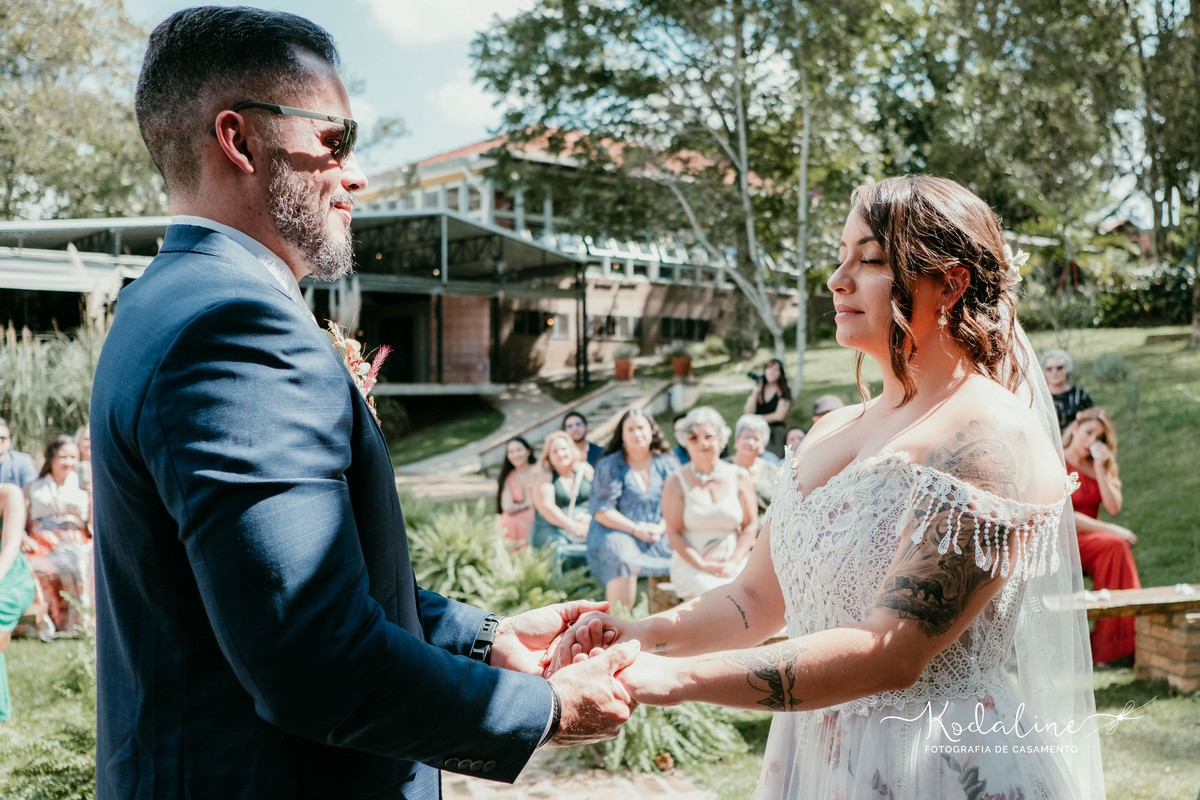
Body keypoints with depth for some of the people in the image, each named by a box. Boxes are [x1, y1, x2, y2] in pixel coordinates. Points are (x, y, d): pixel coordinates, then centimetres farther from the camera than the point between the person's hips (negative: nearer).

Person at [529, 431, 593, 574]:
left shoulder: (585, 470, 13)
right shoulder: (545, 477, 6)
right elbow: (546, 506, -7)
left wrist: (591, 517, -13)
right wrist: (573, 526, -17)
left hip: (587, 526, 2)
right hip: (552, 528, -2)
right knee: (560, 550, -34)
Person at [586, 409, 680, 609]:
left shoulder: (667, 463, 11)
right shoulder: (609, 466, 4)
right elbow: (601, 511, -3)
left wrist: (661, 528, -14)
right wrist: (635, 529, -13)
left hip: (660, 535, 3)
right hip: (617, 533, -2)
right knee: (623, 559, -35)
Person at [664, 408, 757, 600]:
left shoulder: (739, 477, 8)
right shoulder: (677, 482, 1)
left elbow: (750, 526, 7)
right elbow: (673, 533, -2)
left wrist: (733, 563, -8)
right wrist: (704, 565, -12)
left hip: (735, 564, 2)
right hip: (691, 565, -2)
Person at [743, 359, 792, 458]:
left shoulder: (784, 392, 2)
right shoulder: (757, 388, 11)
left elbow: (779, 416, -5)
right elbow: (748, 412, 2)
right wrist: (755, 393, -7)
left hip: (776, 433, -2)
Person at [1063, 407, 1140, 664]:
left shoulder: (1098, 465, 15)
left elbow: (1114, 508, 0)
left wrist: (1100, 469, -7)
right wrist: (1109, 529, -17)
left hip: (1091, 538, 5)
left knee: (1116, 547, -30)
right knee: (1115, 545, -31)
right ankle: (1118, 641, -30)